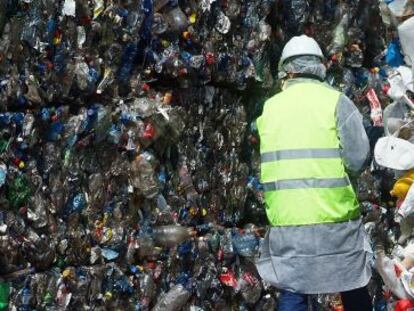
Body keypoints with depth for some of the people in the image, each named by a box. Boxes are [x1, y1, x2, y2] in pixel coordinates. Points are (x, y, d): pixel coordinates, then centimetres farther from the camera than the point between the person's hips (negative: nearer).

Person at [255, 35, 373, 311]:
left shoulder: (269, 107, 7)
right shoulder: (335, 101, -4)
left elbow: (272, 160, 9)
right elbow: (358, 159, -8)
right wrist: (334, 172, 9)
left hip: (285, 221, 3)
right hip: (334, 216, -2)